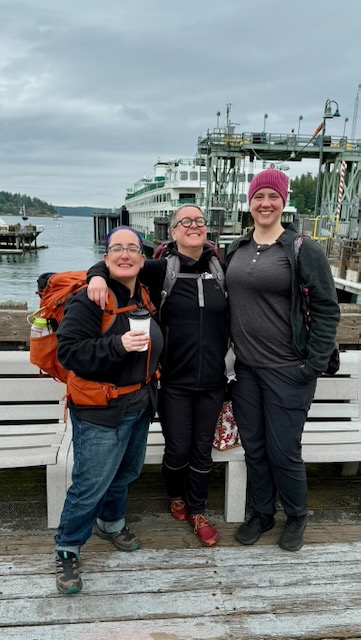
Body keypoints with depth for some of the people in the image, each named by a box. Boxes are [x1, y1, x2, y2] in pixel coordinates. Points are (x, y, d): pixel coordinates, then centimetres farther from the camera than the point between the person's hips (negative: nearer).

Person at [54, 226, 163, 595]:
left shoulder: (144, 296, 7)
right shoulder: (89, 299, -17)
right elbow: (69, 351, -23)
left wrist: (150, 387, 17)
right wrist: (118, 345, -31)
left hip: (139, 405, 8)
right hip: (100, 410, -7)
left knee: (127, 472, 20)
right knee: (90, 484, -2)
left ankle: (110, 523, 46)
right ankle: (66, 551, 22)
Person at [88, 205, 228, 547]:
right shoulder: (161, 269, -7)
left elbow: (229, 320, 14)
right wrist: (98, 275, -25)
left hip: (212, 381, 3)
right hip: (174, 381, -2)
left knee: (202, 449, 13)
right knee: (177, 448, 9)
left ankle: (196, 511, 36)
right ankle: (175, 495, 42)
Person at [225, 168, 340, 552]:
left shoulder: (303, 249, -8)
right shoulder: (236, 250, 8)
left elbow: (327, 308, -8)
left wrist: (315, 363, -12)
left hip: (287, 371, -5)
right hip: (244, 369, 5)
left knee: (283, 450, 5)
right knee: (253, 447, 15)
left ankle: (296, 517, 32)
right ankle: (262, 513, 36)